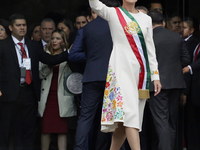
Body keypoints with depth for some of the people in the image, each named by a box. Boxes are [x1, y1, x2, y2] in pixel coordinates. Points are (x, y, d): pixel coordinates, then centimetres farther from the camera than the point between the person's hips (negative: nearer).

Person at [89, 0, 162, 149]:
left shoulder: (146, 19, 16)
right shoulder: (113, 13, 5)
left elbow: (150, 48, 16)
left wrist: (155, 76, 12)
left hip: (141, 71, 5)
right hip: (121, 68, -5)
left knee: (123, 120, 3)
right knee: (128, 112, -18)